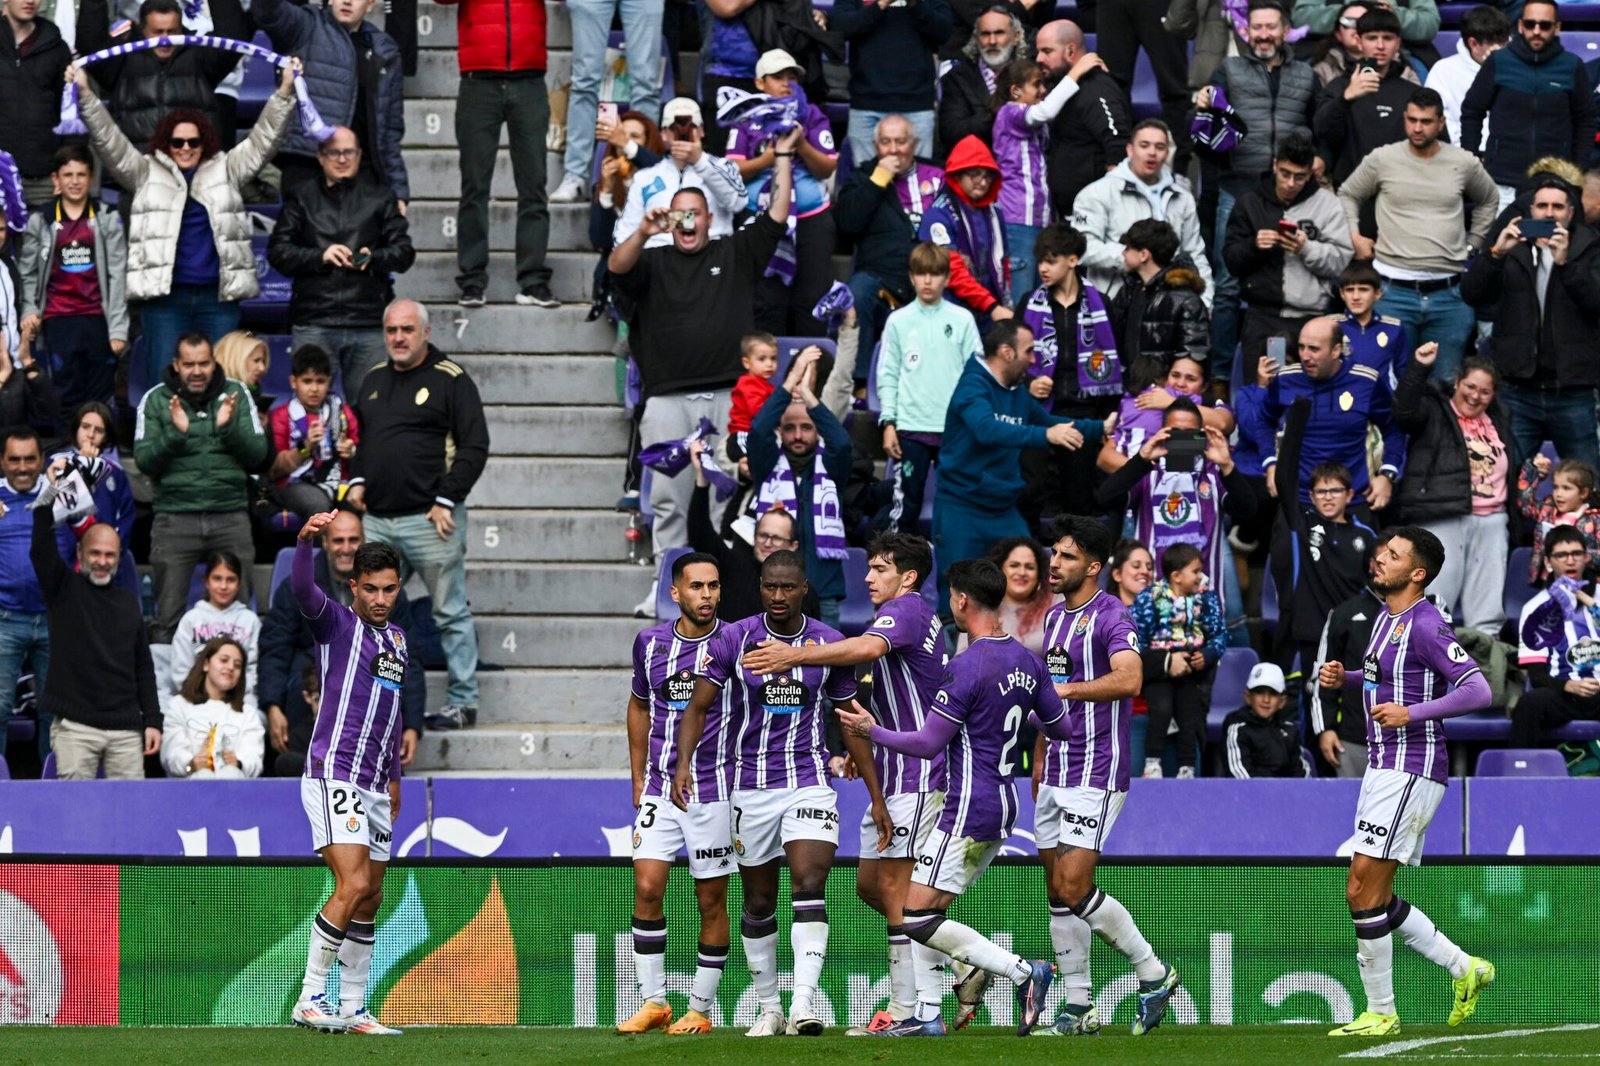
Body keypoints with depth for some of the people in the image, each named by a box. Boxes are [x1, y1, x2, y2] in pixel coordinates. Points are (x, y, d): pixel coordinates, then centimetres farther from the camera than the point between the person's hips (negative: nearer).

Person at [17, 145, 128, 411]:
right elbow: (27, 274, 9)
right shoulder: (40, 222, 6)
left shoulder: (108, 220, 5)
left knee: (101, 399, -1)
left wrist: (118, 329, -3)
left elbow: (117, 276, 3)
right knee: (69, 399, -3)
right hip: (58, 322, 0)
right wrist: (29, 311, -7)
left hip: (98, 319, 0)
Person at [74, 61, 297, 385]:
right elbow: (109, 140, 4)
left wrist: (285, 92, -2)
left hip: (218, 296, 1)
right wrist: (85, 95, -7)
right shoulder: (147, 174, 11)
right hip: (164, 296, -1)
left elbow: (263, 139, 10)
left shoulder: (226, 171, 14)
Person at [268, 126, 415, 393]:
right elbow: (277, 251, 4)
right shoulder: (301, 198, 13)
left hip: (368, 323, 0)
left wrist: (373, 259, -12)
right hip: (313, 322, 0)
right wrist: (320, 256, -12)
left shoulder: (380, 198, 14)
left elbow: (404, 251, 9)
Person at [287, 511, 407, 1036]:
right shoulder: (336, 623, -4)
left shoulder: (396, 640, 17)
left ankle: (353, 1010, 14)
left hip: (374, 788, 8)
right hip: (333, 773, -8)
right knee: (352, 885, -19)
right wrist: (305, 540, -43)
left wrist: (393, 776, 29)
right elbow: (302, 590, -25)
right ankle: (310, 998, -16)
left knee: (369, 901, 9)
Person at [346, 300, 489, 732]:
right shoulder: (375, 380, 16)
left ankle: (463, 700, 6)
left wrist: (447, 501, -12)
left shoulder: (451, 380, -3)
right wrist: (357, 480, 10)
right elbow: (357, 437, 27)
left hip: (430, 519, -6)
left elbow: (475, 447, -7)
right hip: (376, 519, 6)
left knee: (451, 612, 0)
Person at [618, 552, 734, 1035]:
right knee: (647, 889, -8)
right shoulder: (650, 642, 4)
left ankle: (700, 1009, 11)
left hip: (714, 791, -3)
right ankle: (652, 1001, 1)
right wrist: (638, 777, 17)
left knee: (711, 901, 2)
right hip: (659, 790, 3)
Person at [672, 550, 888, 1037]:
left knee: (810, 887, -19)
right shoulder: (733, 640, -3)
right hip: (751, 786, 1)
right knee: (759, 905, 7)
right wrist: (683, 762, -20)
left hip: (810, 783, -1)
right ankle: (768, 1007, 20)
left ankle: (802, 1004, -25)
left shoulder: (829, 645, 1)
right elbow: (697, 707, -1)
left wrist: (877, 799, 8)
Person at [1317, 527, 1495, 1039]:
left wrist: (1412, 712, -25)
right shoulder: (1386, 618, 14)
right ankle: (1464, 968, 19)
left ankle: (1380, 1014, -2)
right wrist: (1345, 678, 13)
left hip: (1410, 772, -10)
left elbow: (1478, 690, -21)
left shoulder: (1424, 625, -15)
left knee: (1364, 893, -10)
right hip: (1385, 767, 10)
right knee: (1373, 897, 11)